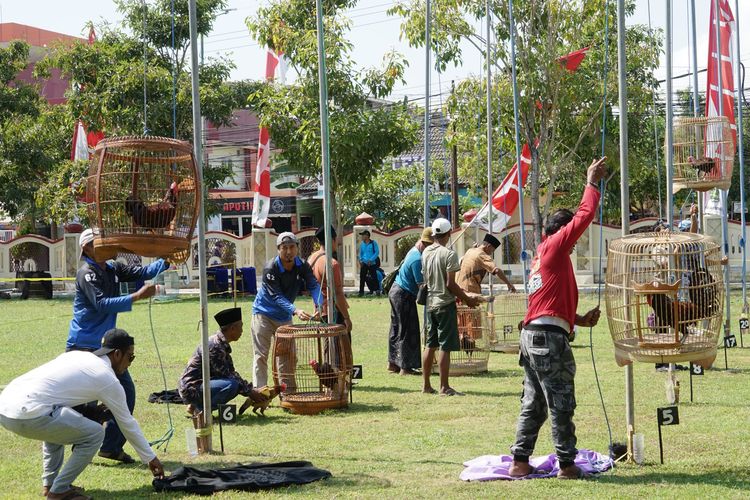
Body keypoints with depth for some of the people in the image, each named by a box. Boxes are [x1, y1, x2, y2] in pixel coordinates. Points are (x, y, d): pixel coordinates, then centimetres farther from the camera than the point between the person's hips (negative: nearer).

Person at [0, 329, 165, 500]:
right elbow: (128, 424, 15)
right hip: (28, 414, -8)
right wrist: (151, 458, 28)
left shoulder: (76, 355, 23)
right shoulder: (108, 380, 5)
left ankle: (49, 483, 29)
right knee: (94, 434, 3)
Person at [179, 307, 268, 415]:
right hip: (191, 389, -10)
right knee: (232, 384, -26)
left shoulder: (223, 344, 11)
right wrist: (250, 392, -12)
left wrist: (250, 389, 8)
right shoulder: (214, 346, -20)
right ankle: (200, 409, -10)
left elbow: (231, 373, 17)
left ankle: (197, 405, 11)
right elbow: (226, 375, -19)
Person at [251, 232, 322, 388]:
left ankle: (288, 390, 18)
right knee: (261, 356, -7)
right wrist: (295, 311, -45)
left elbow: (313, 285, -20)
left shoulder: (302, 266, -9)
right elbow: (276, 296, -30)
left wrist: (319, 305, -41)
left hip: (285, 317, 6)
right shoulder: (270, 268, -24)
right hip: (264, 314, -5)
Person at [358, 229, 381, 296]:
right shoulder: (362, 244, 10)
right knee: (362, 277, -4)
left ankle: (377, 290, 10)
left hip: (372, 263, -4)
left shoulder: (373, 243, -3)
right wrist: (360, 260, 1)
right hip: (364, 263, 4)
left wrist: (371, 260, -16)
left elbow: (377, 252, -7)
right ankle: (361, 291, -1)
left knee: (374, 277, -1)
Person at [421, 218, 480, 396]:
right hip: (445, 304, -7)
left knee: (430, 345, 13)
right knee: (445, 346, -4)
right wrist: (467, 299, -7)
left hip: (430, 303, 7)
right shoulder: (449, 254, -15)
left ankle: (426, 385, 16)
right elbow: (450, 284, -18)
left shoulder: (425, 253, 7)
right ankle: (444, 387, -4)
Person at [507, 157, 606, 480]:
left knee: (533, 404, 11)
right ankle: (567, 465, -1)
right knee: (561, 405, -4)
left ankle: (520, 462, 12)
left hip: (532, 334, 9)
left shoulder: (542, 257, 22)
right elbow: (583, 216, -9)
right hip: (549, 336, -9)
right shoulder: (555, 247, -3)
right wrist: (592, 183, 2)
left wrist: (581, 320, 21)